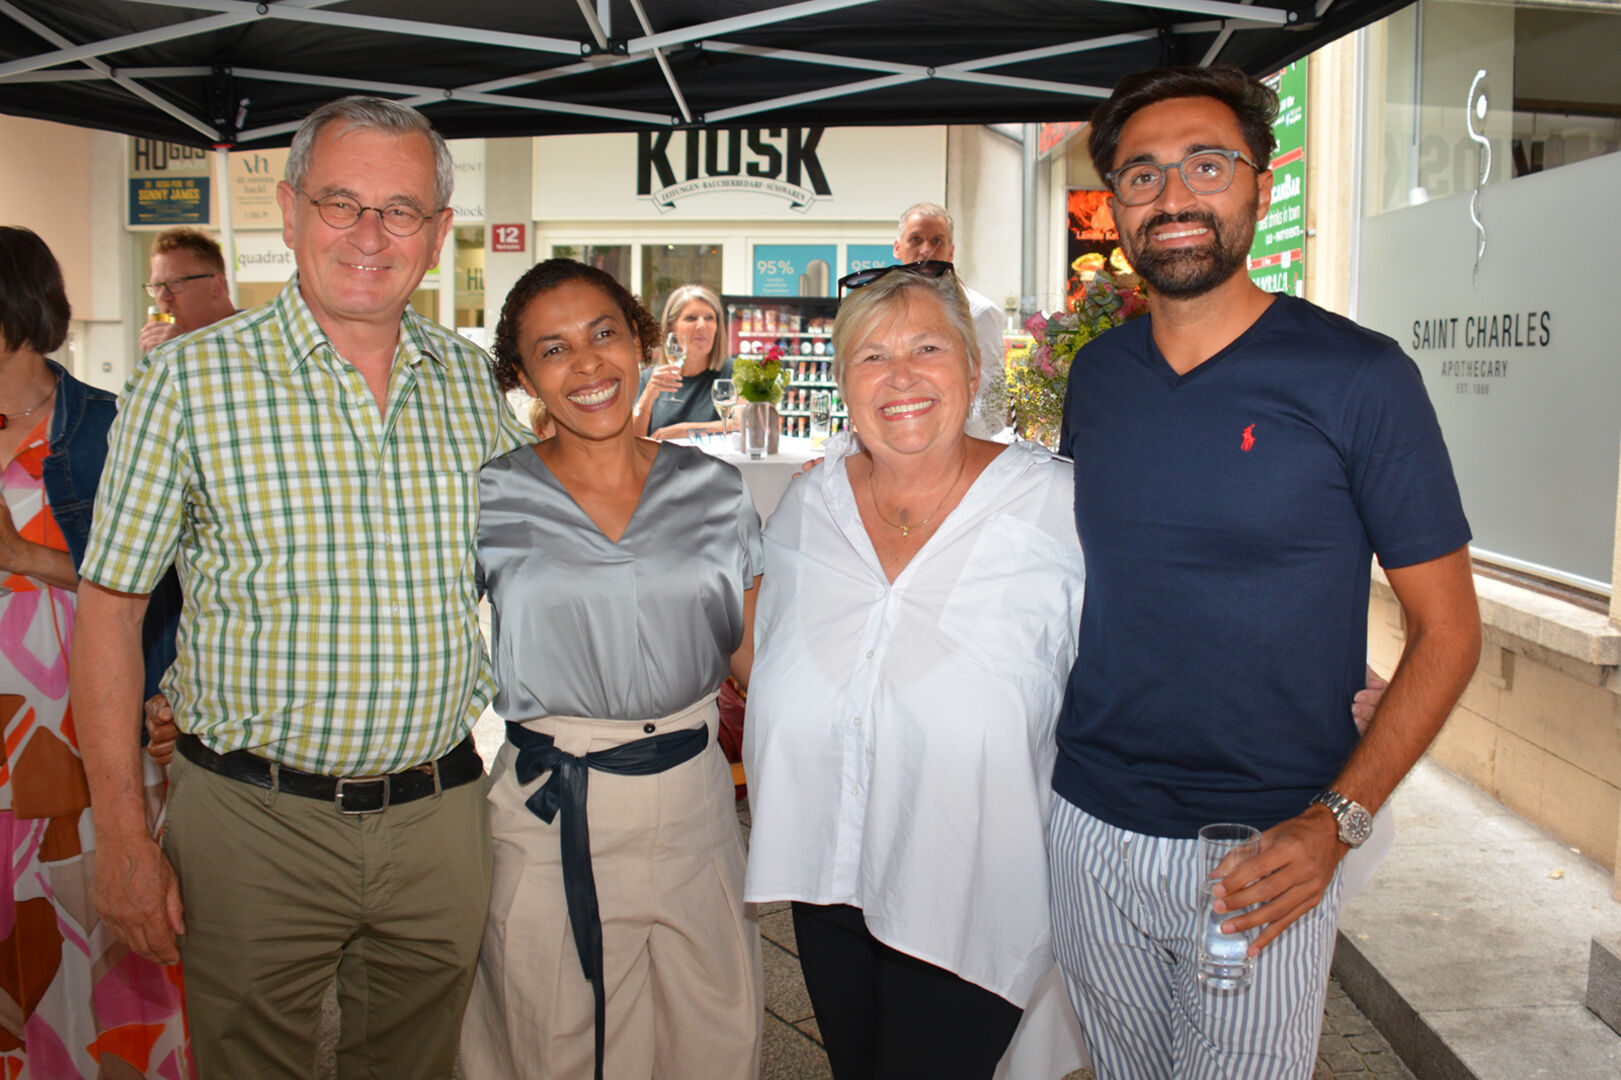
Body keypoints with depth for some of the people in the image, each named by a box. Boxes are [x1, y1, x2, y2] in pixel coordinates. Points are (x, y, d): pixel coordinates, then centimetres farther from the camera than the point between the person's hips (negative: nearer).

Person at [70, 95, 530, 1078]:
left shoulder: (473, 382, 3)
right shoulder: (192, 379, -7)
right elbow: (109, 610, -5)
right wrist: (124, 839, -8)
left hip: (441, 810, 3)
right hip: (257, 820, -3)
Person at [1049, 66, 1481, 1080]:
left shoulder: (1360, 376, -11)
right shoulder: (1096, 373, 3)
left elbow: (1448, 627, -8)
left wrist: (1337, 818, -19)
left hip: (1268, 849, -4)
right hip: (1090, 825, 4)